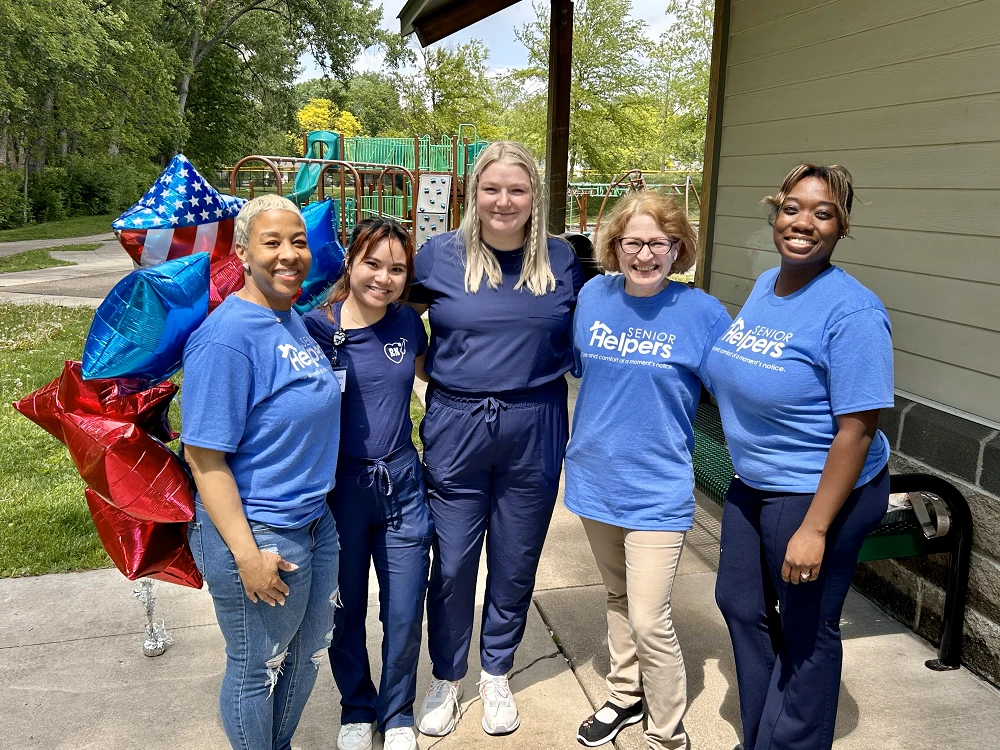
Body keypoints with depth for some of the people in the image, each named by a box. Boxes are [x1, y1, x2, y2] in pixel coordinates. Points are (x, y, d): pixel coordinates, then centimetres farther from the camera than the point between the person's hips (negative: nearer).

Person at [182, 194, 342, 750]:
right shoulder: (227, 337, -22)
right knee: (257, 670, 14)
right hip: (259, 536, -9)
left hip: (316, 522, 9)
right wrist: (246, 553, -22)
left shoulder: (294, 318, 4)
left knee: (307, 654, 25)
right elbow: (203, 456, -23)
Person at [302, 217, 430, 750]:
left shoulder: (408, 323, 0)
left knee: (404, 616, 10)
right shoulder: (315, 326, -11)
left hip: (401, 485, 2)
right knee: (345, 612, 16)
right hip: (339, 487, -2)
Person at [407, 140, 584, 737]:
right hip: (456, 426, -1)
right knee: (452, 564, 8)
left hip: (534, 430, 1)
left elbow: (578, 341, 13)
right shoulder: (440, 254, -2)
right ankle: (447, 679, 32)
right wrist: (447, 377, -1)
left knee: (516, 563, 13)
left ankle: (497, 675, 36)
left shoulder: (561, 260, 2)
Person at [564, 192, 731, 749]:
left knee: (649, 621, -3)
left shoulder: (702, 312, -12)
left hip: (657, 487, -4)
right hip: (596, 475, 4)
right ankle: (626, 696, 43)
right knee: (618, 597, 22)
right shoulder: (593, 297, -2)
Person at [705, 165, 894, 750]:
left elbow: (856, 429, -23)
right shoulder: (765, 286, 3)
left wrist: (814, 529, -24)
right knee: (741, 603, 21)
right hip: (753, 483, 9)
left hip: (819, 492, -8)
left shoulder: (852, 312, -22)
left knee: (805, 631, 10)